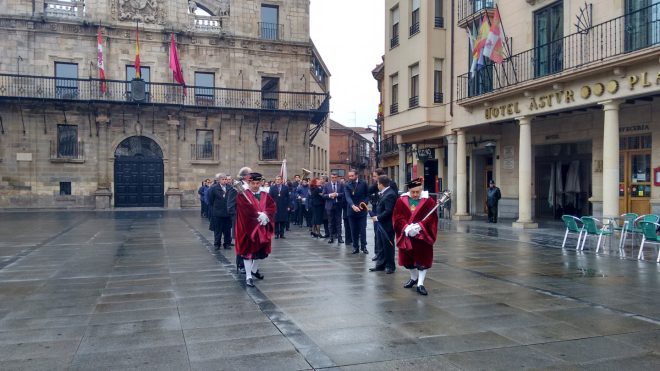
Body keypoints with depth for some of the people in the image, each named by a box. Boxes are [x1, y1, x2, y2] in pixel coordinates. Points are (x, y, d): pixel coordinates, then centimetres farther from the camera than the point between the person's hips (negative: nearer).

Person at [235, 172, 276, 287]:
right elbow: (247, 209, -18)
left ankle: (254, 270, 35)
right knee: (249, 251, -2)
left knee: (262, 250, 13)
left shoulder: (265, 196, 10)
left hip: (263, 228, 5)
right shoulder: (242, 196, -5)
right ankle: (248, 276, 3)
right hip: (249, 227, -5)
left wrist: (265, 215, -19)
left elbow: (273, 206, -2)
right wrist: (259, 215, -21)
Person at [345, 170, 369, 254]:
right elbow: (348, 197, -14)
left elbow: (367, 195, 8)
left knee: (362, 230, 1)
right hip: (351, 211, 1)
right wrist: (353, 206, -32)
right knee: (354, 231, 6)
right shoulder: (347, 186, -1)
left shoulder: (363, 184, 2)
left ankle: (364, 247, 12)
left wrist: (364, 202, -12)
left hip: (362, 210, -1)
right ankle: (355, 247, 13)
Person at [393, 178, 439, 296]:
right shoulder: (401, 201, -1)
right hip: (406, 236, 3)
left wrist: (419, 226, -25)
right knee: (408, 259, 14)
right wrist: (406, 227, -20)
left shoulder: (429, 201, -6)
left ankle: (420, 284, 7)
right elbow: (397, 218, -5)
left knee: (423, 259, -1)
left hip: (422, 236, -2)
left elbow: (431, 218, -11)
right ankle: (414, 278, 37)